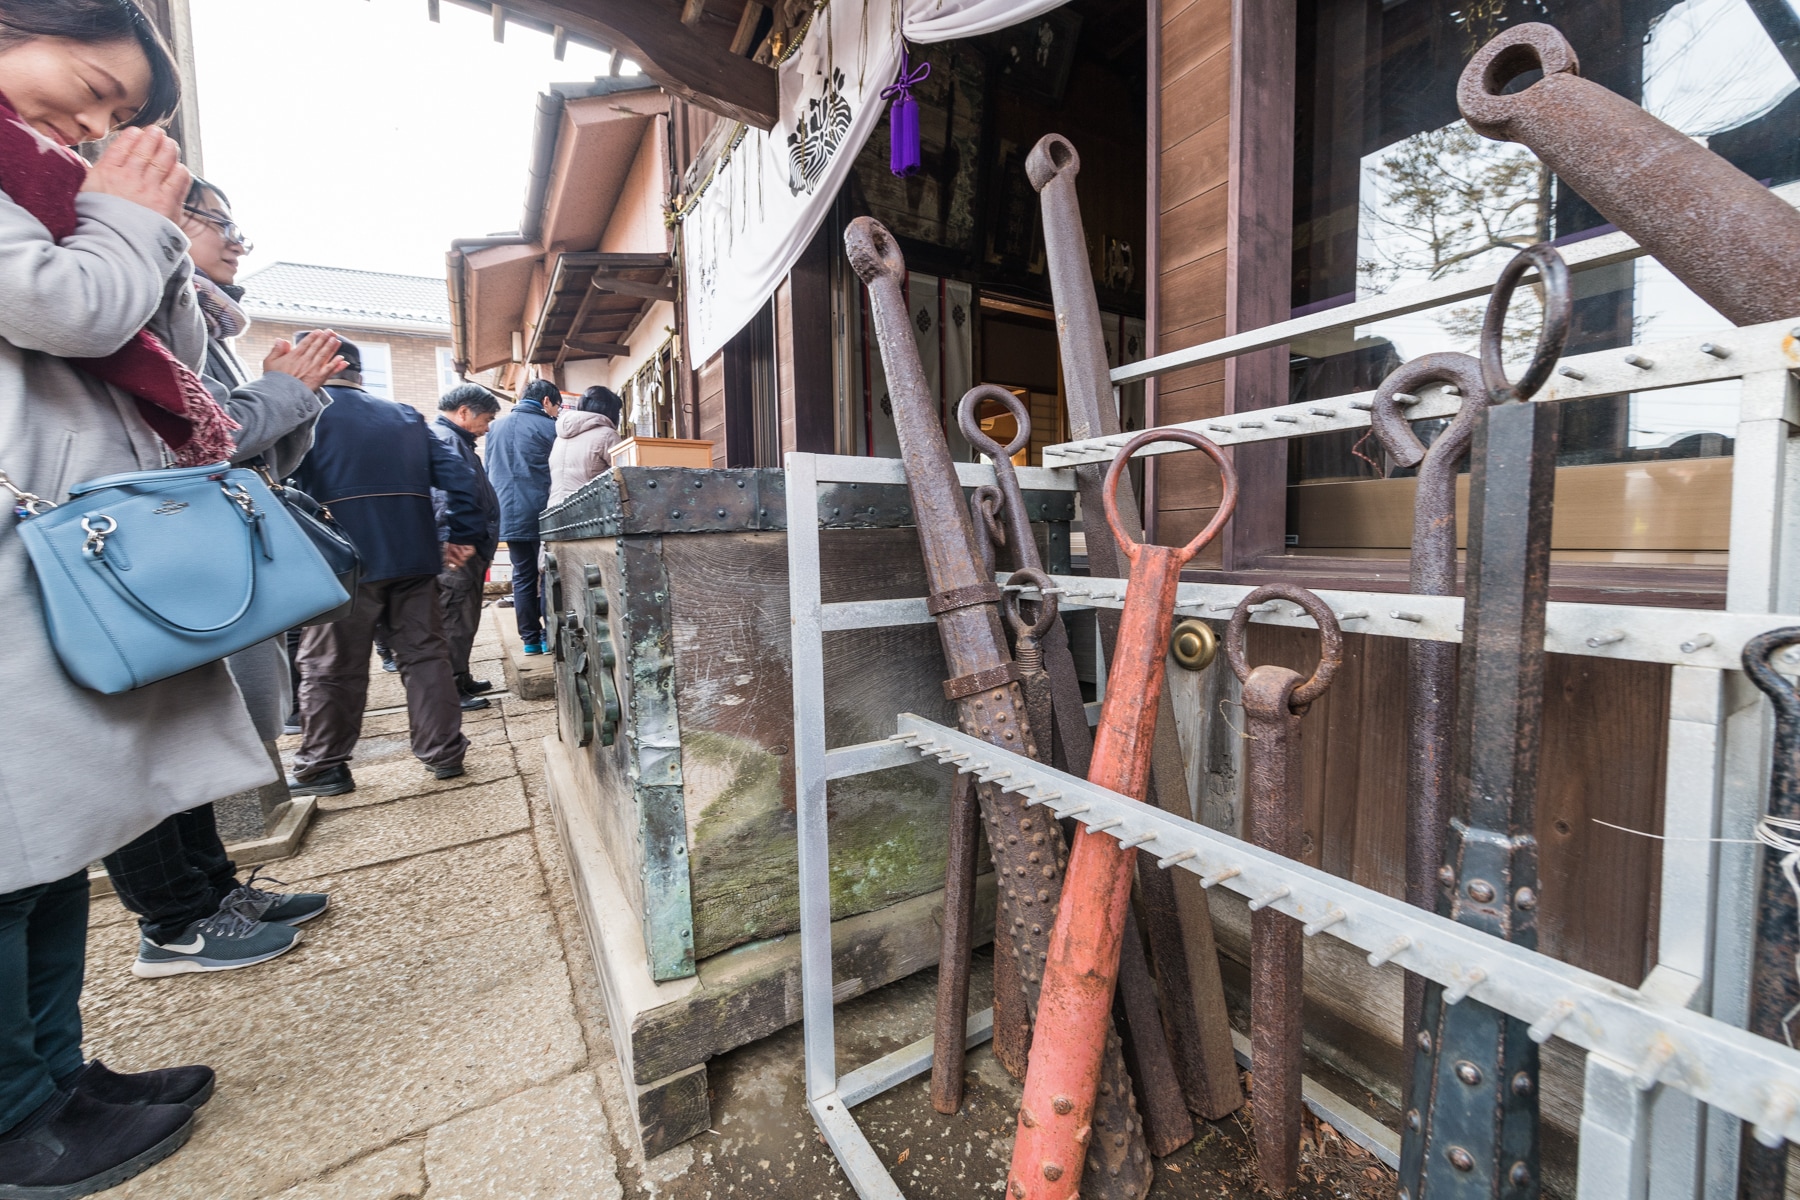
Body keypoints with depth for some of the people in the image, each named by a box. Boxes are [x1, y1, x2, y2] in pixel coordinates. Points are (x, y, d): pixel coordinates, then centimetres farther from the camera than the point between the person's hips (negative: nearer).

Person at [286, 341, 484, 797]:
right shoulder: (405, 416, 15)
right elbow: (455, 473, 8)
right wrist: (463, 535, 9)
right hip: (414, 557, 4)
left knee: (328, 666, 7)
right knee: (425, 655, 9)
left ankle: (322, 768, 18)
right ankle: (443, 753, 13)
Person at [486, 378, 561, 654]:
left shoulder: (496, 427, 15)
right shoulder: (548, 426, -3)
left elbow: (488, 471, 20)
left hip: (508, 515, 5)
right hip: (540, 513, -5)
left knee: (523, 576, 8)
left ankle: (530, 638, 9)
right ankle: (550, 635, 2)